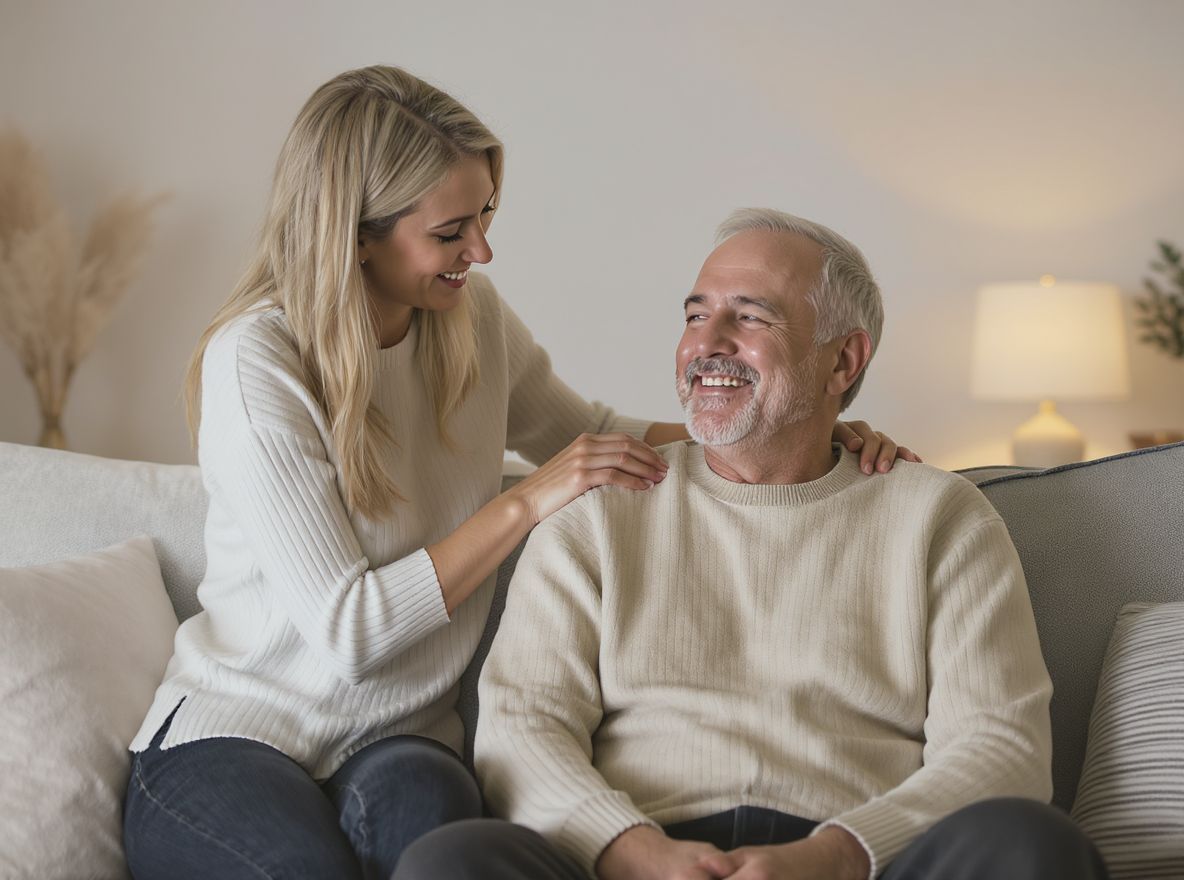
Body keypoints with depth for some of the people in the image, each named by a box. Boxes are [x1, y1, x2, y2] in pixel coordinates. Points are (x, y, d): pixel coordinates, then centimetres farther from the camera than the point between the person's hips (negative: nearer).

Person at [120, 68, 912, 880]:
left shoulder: (472, 315, 3)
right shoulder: (254, 362, -15)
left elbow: (587, 436, 20)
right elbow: (346, 630, -18)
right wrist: (527, 503, -18)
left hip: (403, 738, 4)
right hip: (232, 728, -3)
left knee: (421, 804, -33)